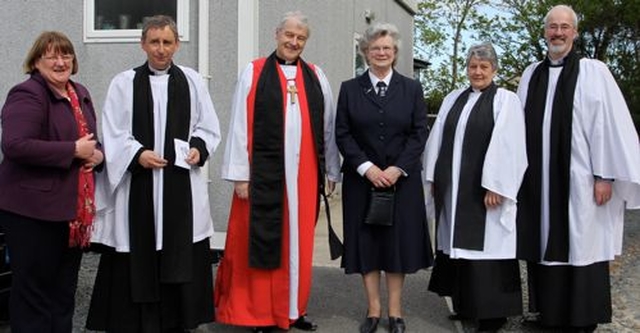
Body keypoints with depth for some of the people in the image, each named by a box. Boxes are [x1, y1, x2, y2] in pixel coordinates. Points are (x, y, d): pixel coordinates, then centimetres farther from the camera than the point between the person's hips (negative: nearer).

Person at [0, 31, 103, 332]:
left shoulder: (80, 94, 13)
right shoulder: (27, 95, -12)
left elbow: (93, 139, 24)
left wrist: (98, 154, 0)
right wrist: (74, 150, -21)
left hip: (74, 211, 8)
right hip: (34, 212, -8)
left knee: (64, 291, 16)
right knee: (34, 291, 3)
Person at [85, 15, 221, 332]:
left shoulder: (192, 81, 7)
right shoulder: (124, 83, 1)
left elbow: (208, 127, 11)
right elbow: (113, 134, -1)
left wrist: (199, 148, -8)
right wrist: (137, 155, -16)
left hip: (182, 182, 2)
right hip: (138, 183, -1)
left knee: (180, 255, 6)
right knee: (139, 255, 1)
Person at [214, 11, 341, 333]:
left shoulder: (316, 77, 10)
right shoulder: (254, 73, 0)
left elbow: (327, 127, 12)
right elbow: (240, 125, -3)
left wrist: (331, 171, 11)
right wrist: (240, 174, -7)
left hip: (304, 174, 3)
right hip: (264, 172, -3)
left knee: (299, 242, 10)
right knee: (263, 243, 3)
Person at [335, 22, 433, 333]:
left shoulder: (412, 88, 5)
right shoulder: (349, 89, 3)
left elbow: (419, 133, 0)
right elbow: (342, 134, -2)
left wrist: (397, 168, -12)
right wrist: (366, 167, -13)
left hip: (402, 178, 0)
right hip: (362, 178, 0)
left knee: (398, 242, 4)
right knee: (366, 242, 3)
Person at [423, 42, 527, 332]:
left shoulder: (506, 101, -5)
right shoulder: (453, 99, 12)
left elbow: (508, 147, -12)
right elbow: (438, 139, 12)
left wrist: (496, 187, -17)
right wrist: (434, 177, 8)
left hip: (485, 189, -6)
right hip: (452, 188, 6)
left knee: (485, 245, -2)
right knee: (457, 243, 11)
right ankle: (465, 303, 25)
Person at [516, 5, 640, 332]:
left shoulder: (593, 71, -3)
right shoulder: (531, 74, 11)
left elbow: (608, 123, -8)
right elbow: (520, 125, 12)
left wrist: (605, 175, -13)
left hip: (578, 179, -4)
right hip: (538, 181, 5)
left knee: (581, 247, 2)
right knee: (544, 245, 11)